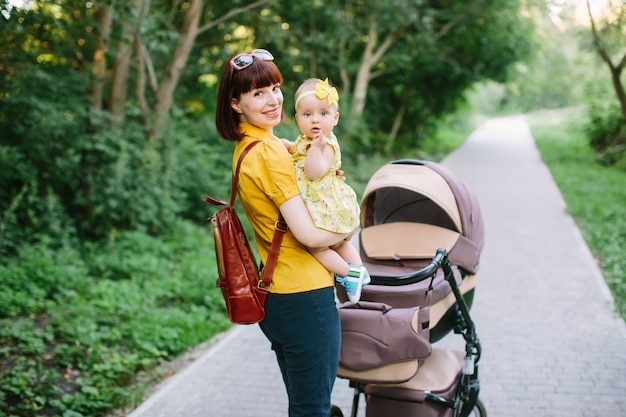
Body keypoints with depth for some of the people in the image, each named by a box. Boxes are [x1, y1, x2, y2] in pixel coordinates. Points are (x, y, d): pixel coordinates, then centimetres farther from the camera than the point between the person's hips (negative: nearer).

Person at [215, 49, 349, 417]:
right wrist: (346, 230, -3)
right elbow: (308, 234, -22)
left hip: (275, 295, 10)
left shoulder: (244, 149, 9)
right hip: (304, 294, -10)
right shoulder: (270, 152, -20)